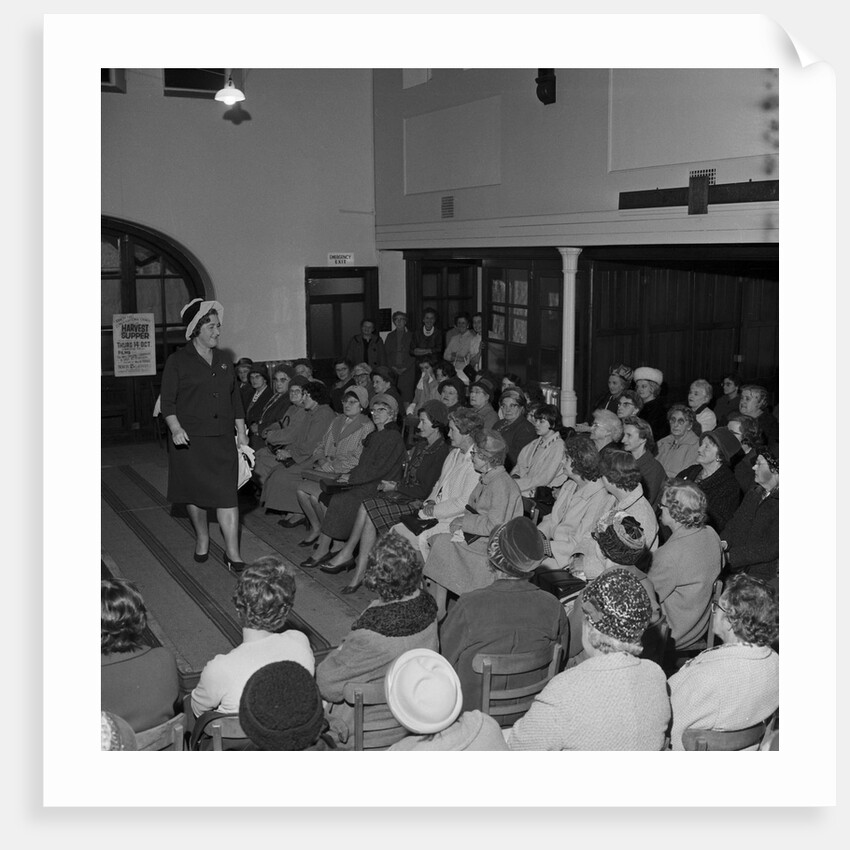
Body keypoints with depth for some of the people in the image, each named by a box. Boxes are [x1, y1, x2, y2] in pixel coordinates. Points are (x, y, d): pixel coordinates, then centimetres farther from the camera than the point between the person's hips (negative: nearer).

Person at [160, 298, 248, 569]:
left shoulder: (222, 361, 13)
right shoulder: (178, 361, -2)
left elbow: (235, 399, 18)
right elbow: (168, 401, -5)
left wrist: (241, 432, 13)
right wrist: (175, 428, -19)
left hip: (222, 440, 3)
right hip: (190, 440, -3)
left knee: (227, 495, -5)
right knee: (195, 493, 9)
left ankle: (232, 552, -5)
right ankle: (202, 539, 31)